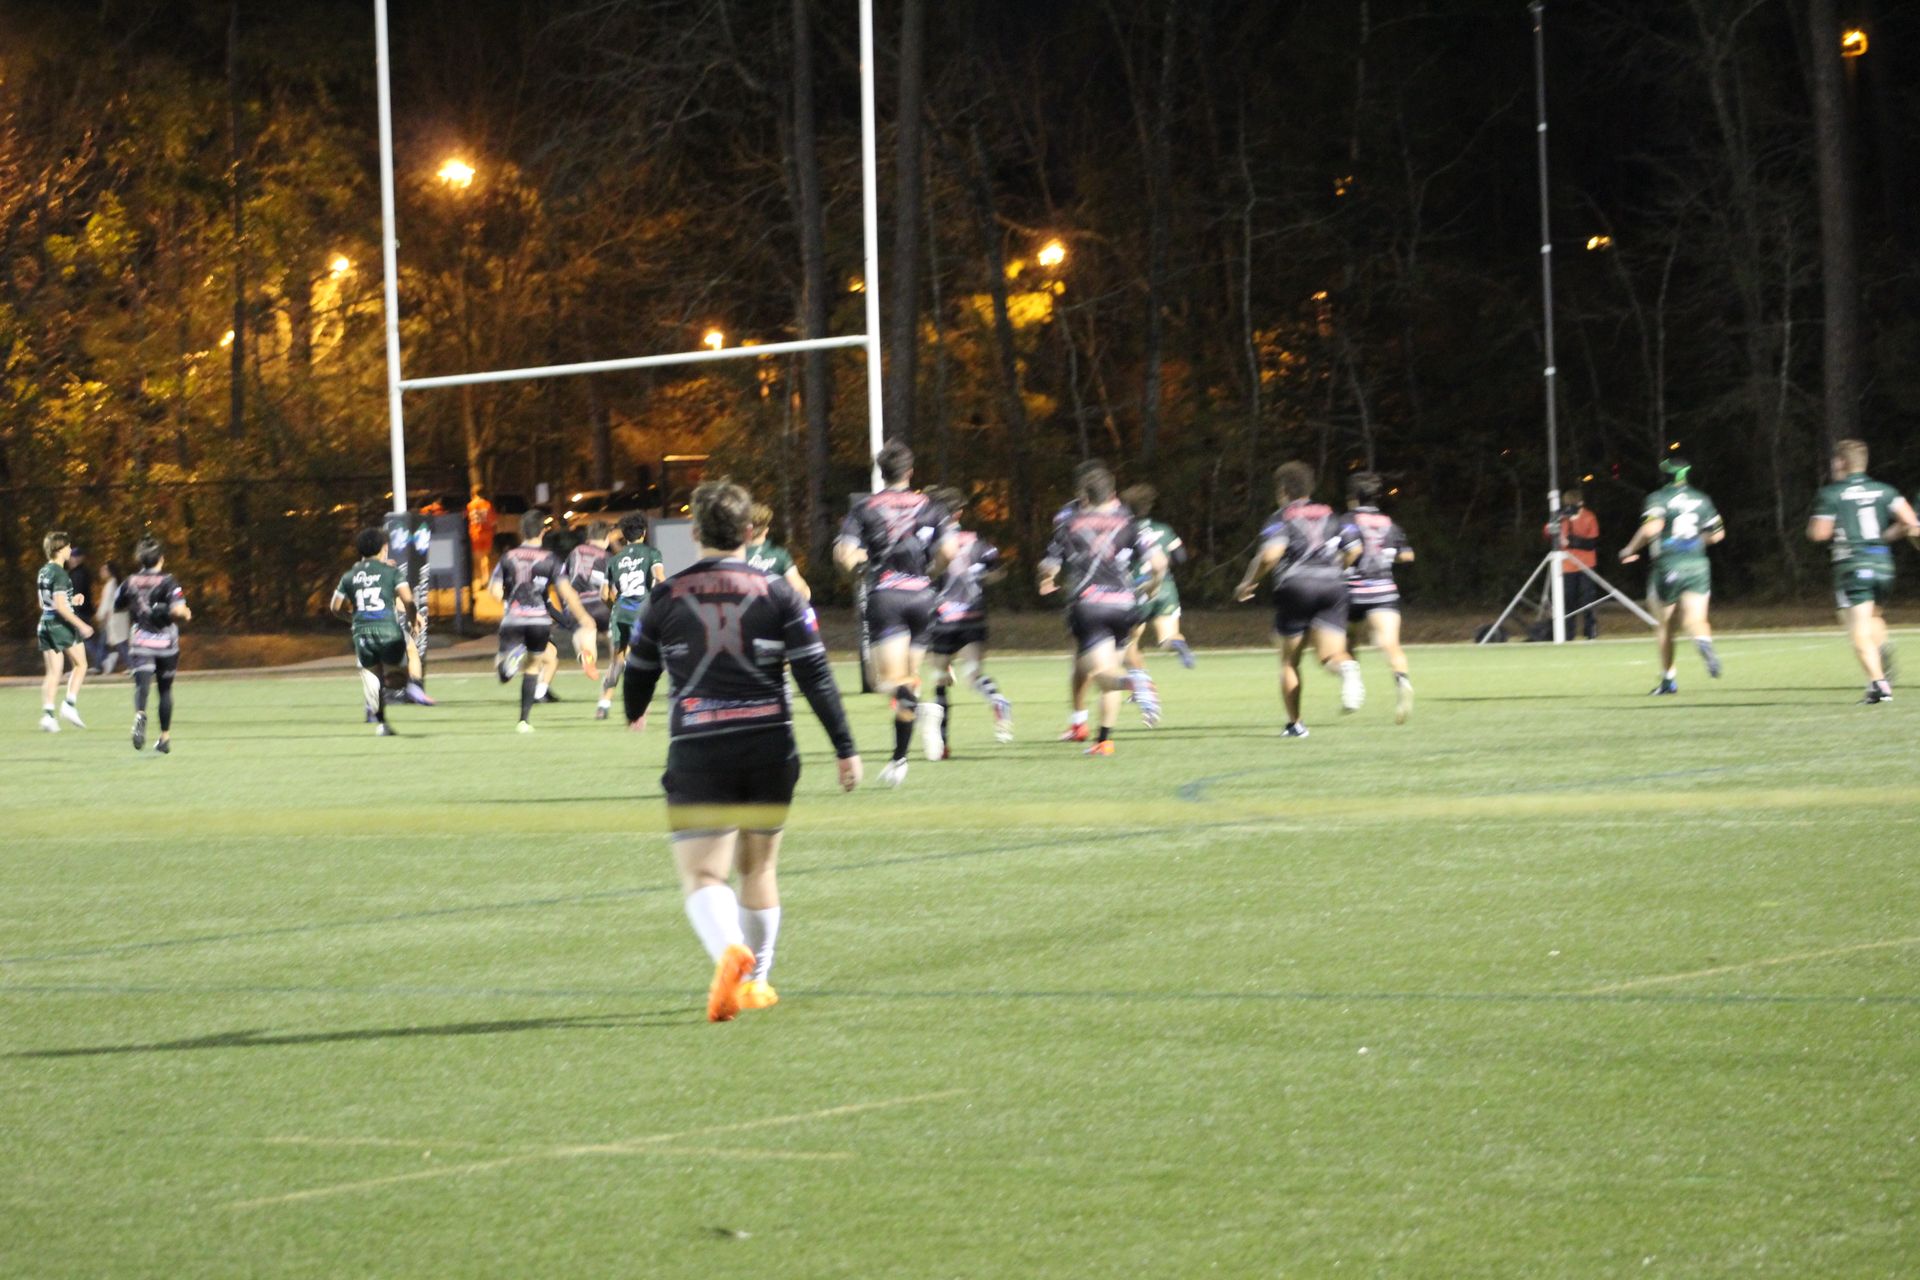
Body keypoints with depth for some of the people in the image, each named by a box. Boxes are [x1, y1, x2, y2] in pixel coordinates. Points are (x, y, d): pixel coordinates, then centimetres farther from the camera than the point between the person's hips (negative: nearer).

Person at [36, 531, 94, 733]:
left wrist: (72, 601, 19)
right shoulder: (59, 574, -14)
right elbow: (60, 606, -20)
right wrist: (81, 625, -18)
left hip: (45, 625, 7)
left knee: (53, 672, 6)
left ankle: (47, 714, -4)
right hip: (62, 625, -7)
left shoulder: (43, 572, 11)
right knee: (80, 665, 9)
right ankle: (70, 704, -2)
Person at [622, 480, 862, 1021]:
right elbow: (816, 676, -3)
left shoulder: (664, 598, 3)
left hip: (697, 753, -2)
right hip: (770, 747, 2)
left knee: (702, 874, -6)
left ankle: (729, 951, -35)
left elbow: (638, 675, 14)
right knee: (758, 868, 19)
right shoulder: (778, 594, 2)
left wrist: (634, 714, 38)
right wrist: (845, 749, 0)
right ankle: (756, 981, 28)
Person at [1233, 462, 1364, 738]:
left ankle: (1295, 723, 7)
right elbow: (1354, 549, 11)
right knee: (1329, 655, -2)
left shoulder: (1282, 518, 3)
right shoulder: (1329, 515, 17)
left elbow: (1270, 554, -14)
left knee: (1289, 661, 11)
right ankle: (1345, 668, -39)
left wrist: (1247, 583, -2)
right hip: (1332, 586, 3)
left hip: (1295, 587, -3)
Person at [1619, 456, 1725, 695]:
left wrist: (1630, 550, -9)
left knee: (1666, 626, 12)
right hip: (1697, 565, 2)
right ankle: (1704, 642, -42)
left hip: (1668, 565, -2)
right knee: (1695, 620, -6)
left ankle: (1668, 679, 17)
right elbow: (1717, 534, 14)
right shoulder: (1702, 500, 10)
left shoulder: (1659, 499, -4)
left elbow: (1652, 528, -22)